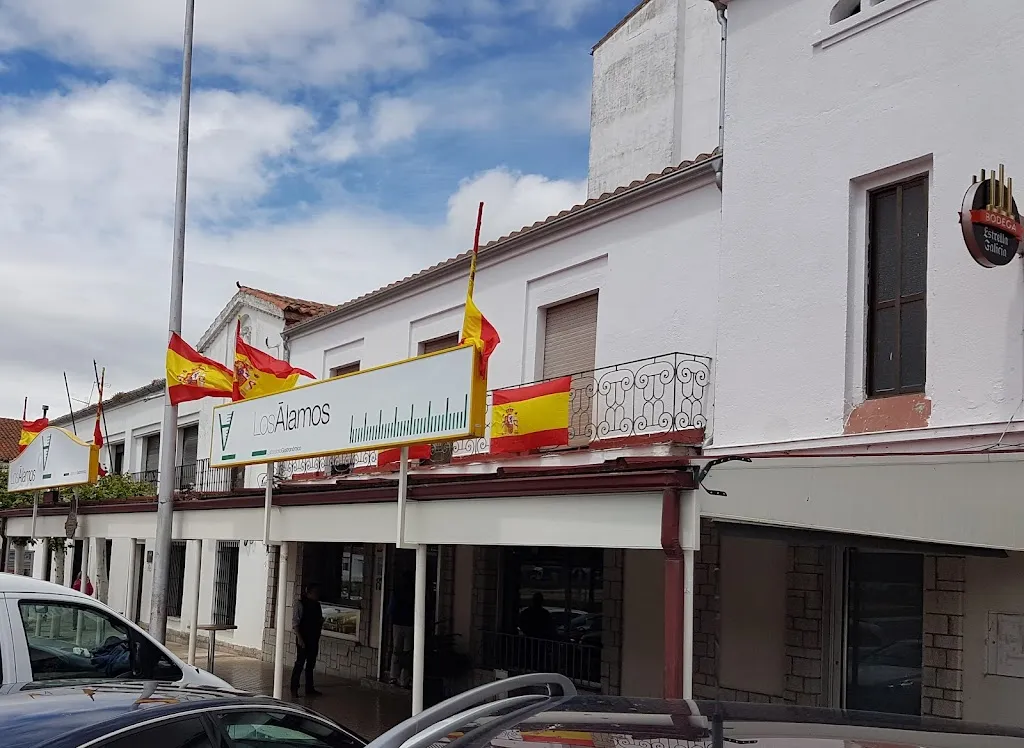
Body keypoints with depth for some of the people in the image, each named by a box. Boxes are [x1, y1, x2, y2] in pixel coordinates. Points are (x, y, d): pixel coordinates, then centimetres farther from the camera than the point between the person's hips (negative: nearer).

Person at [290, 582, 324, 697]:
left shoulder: (317, 605, 11)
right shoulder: (300, 604, -9)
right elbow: (295, 623, -13)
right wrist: (299, 638, -18)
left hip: (314, 639, 7)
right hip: (303, 640, -7)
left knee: (311, 664, 12)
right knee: (300, 663, -4)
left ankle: (309, 689, 18)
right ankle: (294, 689, 3)